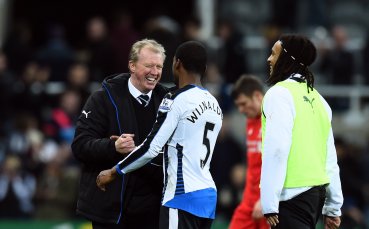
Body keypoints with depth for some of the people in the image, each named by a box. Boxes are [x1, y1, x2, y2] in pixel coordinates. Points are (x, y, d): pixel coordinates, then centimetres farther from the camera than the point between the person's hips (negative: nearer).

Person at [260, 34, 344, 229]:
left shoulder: (280, 94, -7)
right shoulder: (316, 98, 18)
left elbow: (276, 149, -16)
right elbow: (330, 156, 17)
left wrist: (269, 203, -17)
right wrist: (333, 208, 21)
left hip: (292, 196, -8)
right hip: (317, 192, 8)